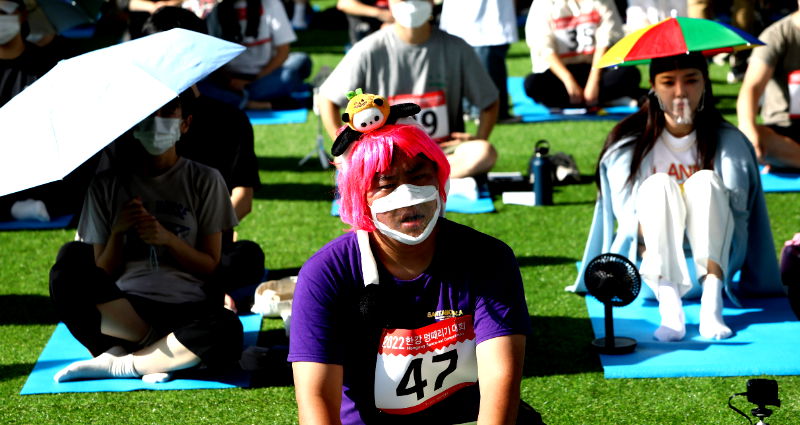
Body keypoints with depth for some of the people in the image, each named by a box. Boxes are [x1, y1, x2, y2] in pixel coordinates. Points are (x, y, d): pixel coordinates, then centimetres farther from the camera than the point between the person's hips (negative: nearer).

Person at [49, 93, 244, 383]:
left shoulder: (204, 181, 11)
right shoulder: (107, 186, 13)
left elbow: (211, 266, 7)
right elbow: (102, 277, 11)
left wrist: (168, 239, -9)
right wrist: (117, 232, -7)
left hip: (185, 310, 0)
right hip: (119, 313, 0)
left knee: (227, 330, -37)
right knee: (70, 261, -30)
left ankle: (116, 364, -19)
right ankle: (154, 351, -21)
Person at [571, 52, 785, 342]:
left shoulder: (728, 141, 2)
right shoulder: (628, 143, 1)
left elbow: (737, 208, -4)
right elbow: (627, 213, -6)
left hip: (713, 262, 0)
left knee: (706, 182, -23)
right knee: (660, 184, -25)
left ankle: (712, 304, -39)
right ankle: (669, 308, -42)